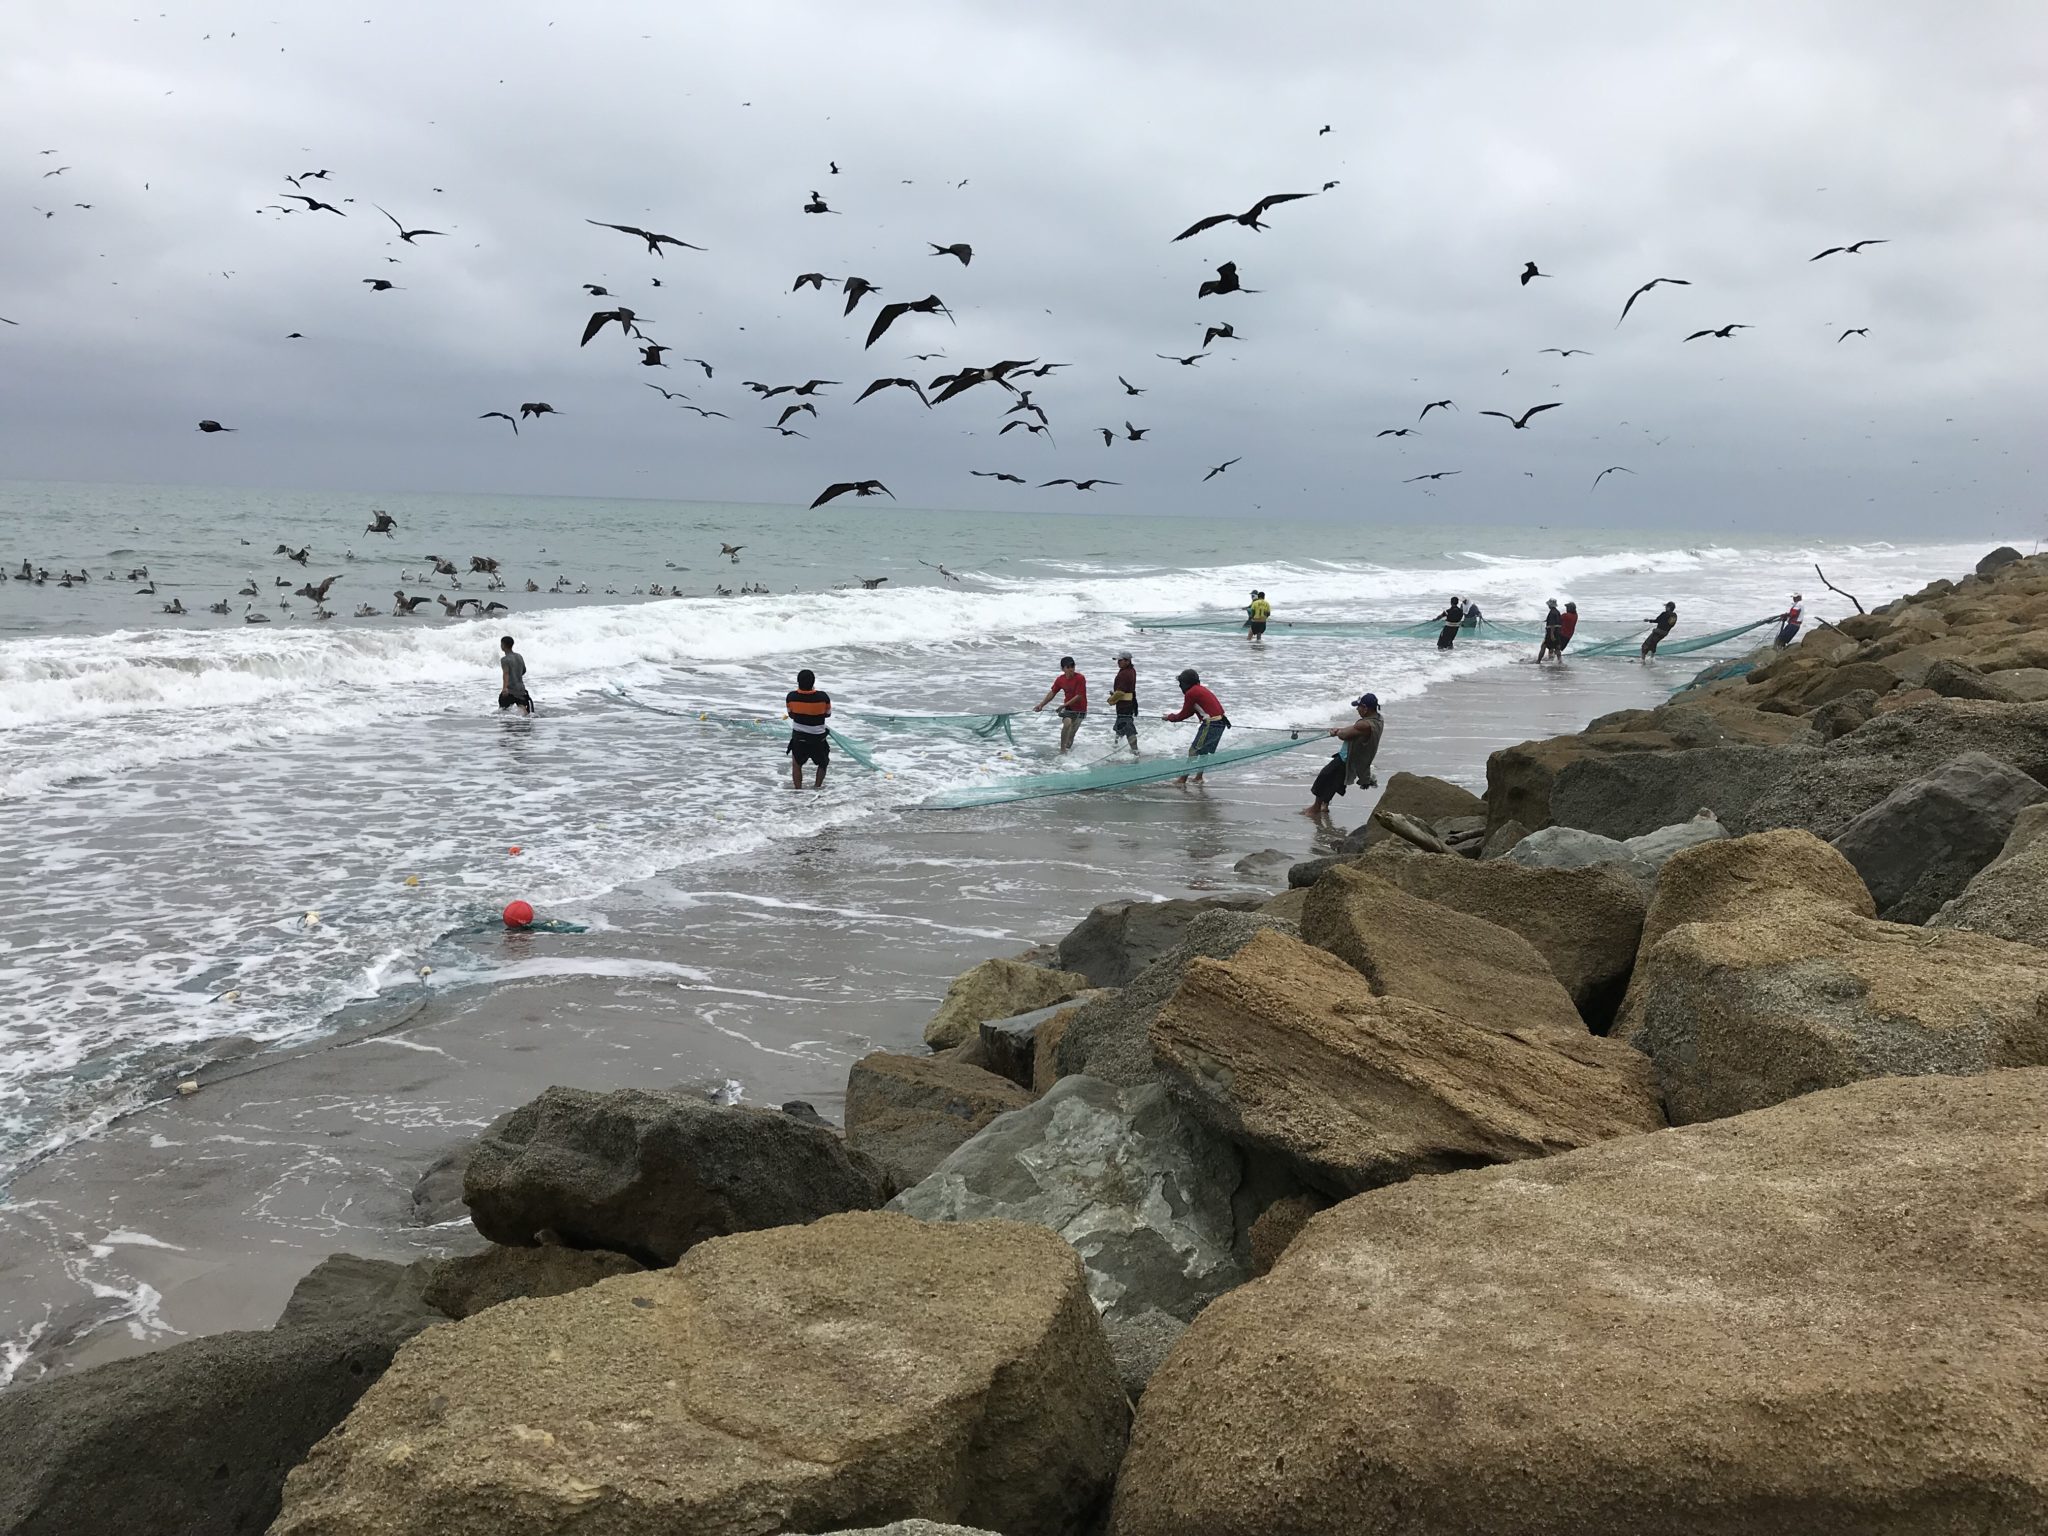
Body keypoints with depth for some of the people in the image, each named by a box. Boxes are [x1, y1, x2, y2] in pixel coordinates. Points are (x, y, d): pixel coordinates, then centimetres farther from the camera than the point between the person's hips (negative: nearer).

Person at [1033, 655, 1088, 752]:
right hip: (1068, 708, 2)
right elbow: (1052, 693, 6)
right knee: (1067, 723, -26)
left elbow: (1079, 696, -21)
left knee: (1071, 733, 4)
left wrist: (1064, 705, -24)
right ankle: (1062, 750, -22)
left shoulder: (1080, 678, -20)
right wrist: (1041, 705, -1)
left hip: (1079, 709, -2)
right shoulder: (1060, 680, -5)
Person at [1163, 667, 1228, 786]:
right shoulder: (1200, 689, 20)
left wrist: (1170, 717, 14)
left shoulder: (1190, 693, -9)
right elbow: (1190, 712, 25)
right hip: (1220, 723, 9)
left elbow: (1184, 714, -2)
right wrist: (1173, 716, 24)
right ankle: (1199, 777, 27)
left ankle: (1183, 778, 0)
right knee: (1204, 750, 21)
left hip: (1211, 725, -9)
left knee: (1194, 751, -3)